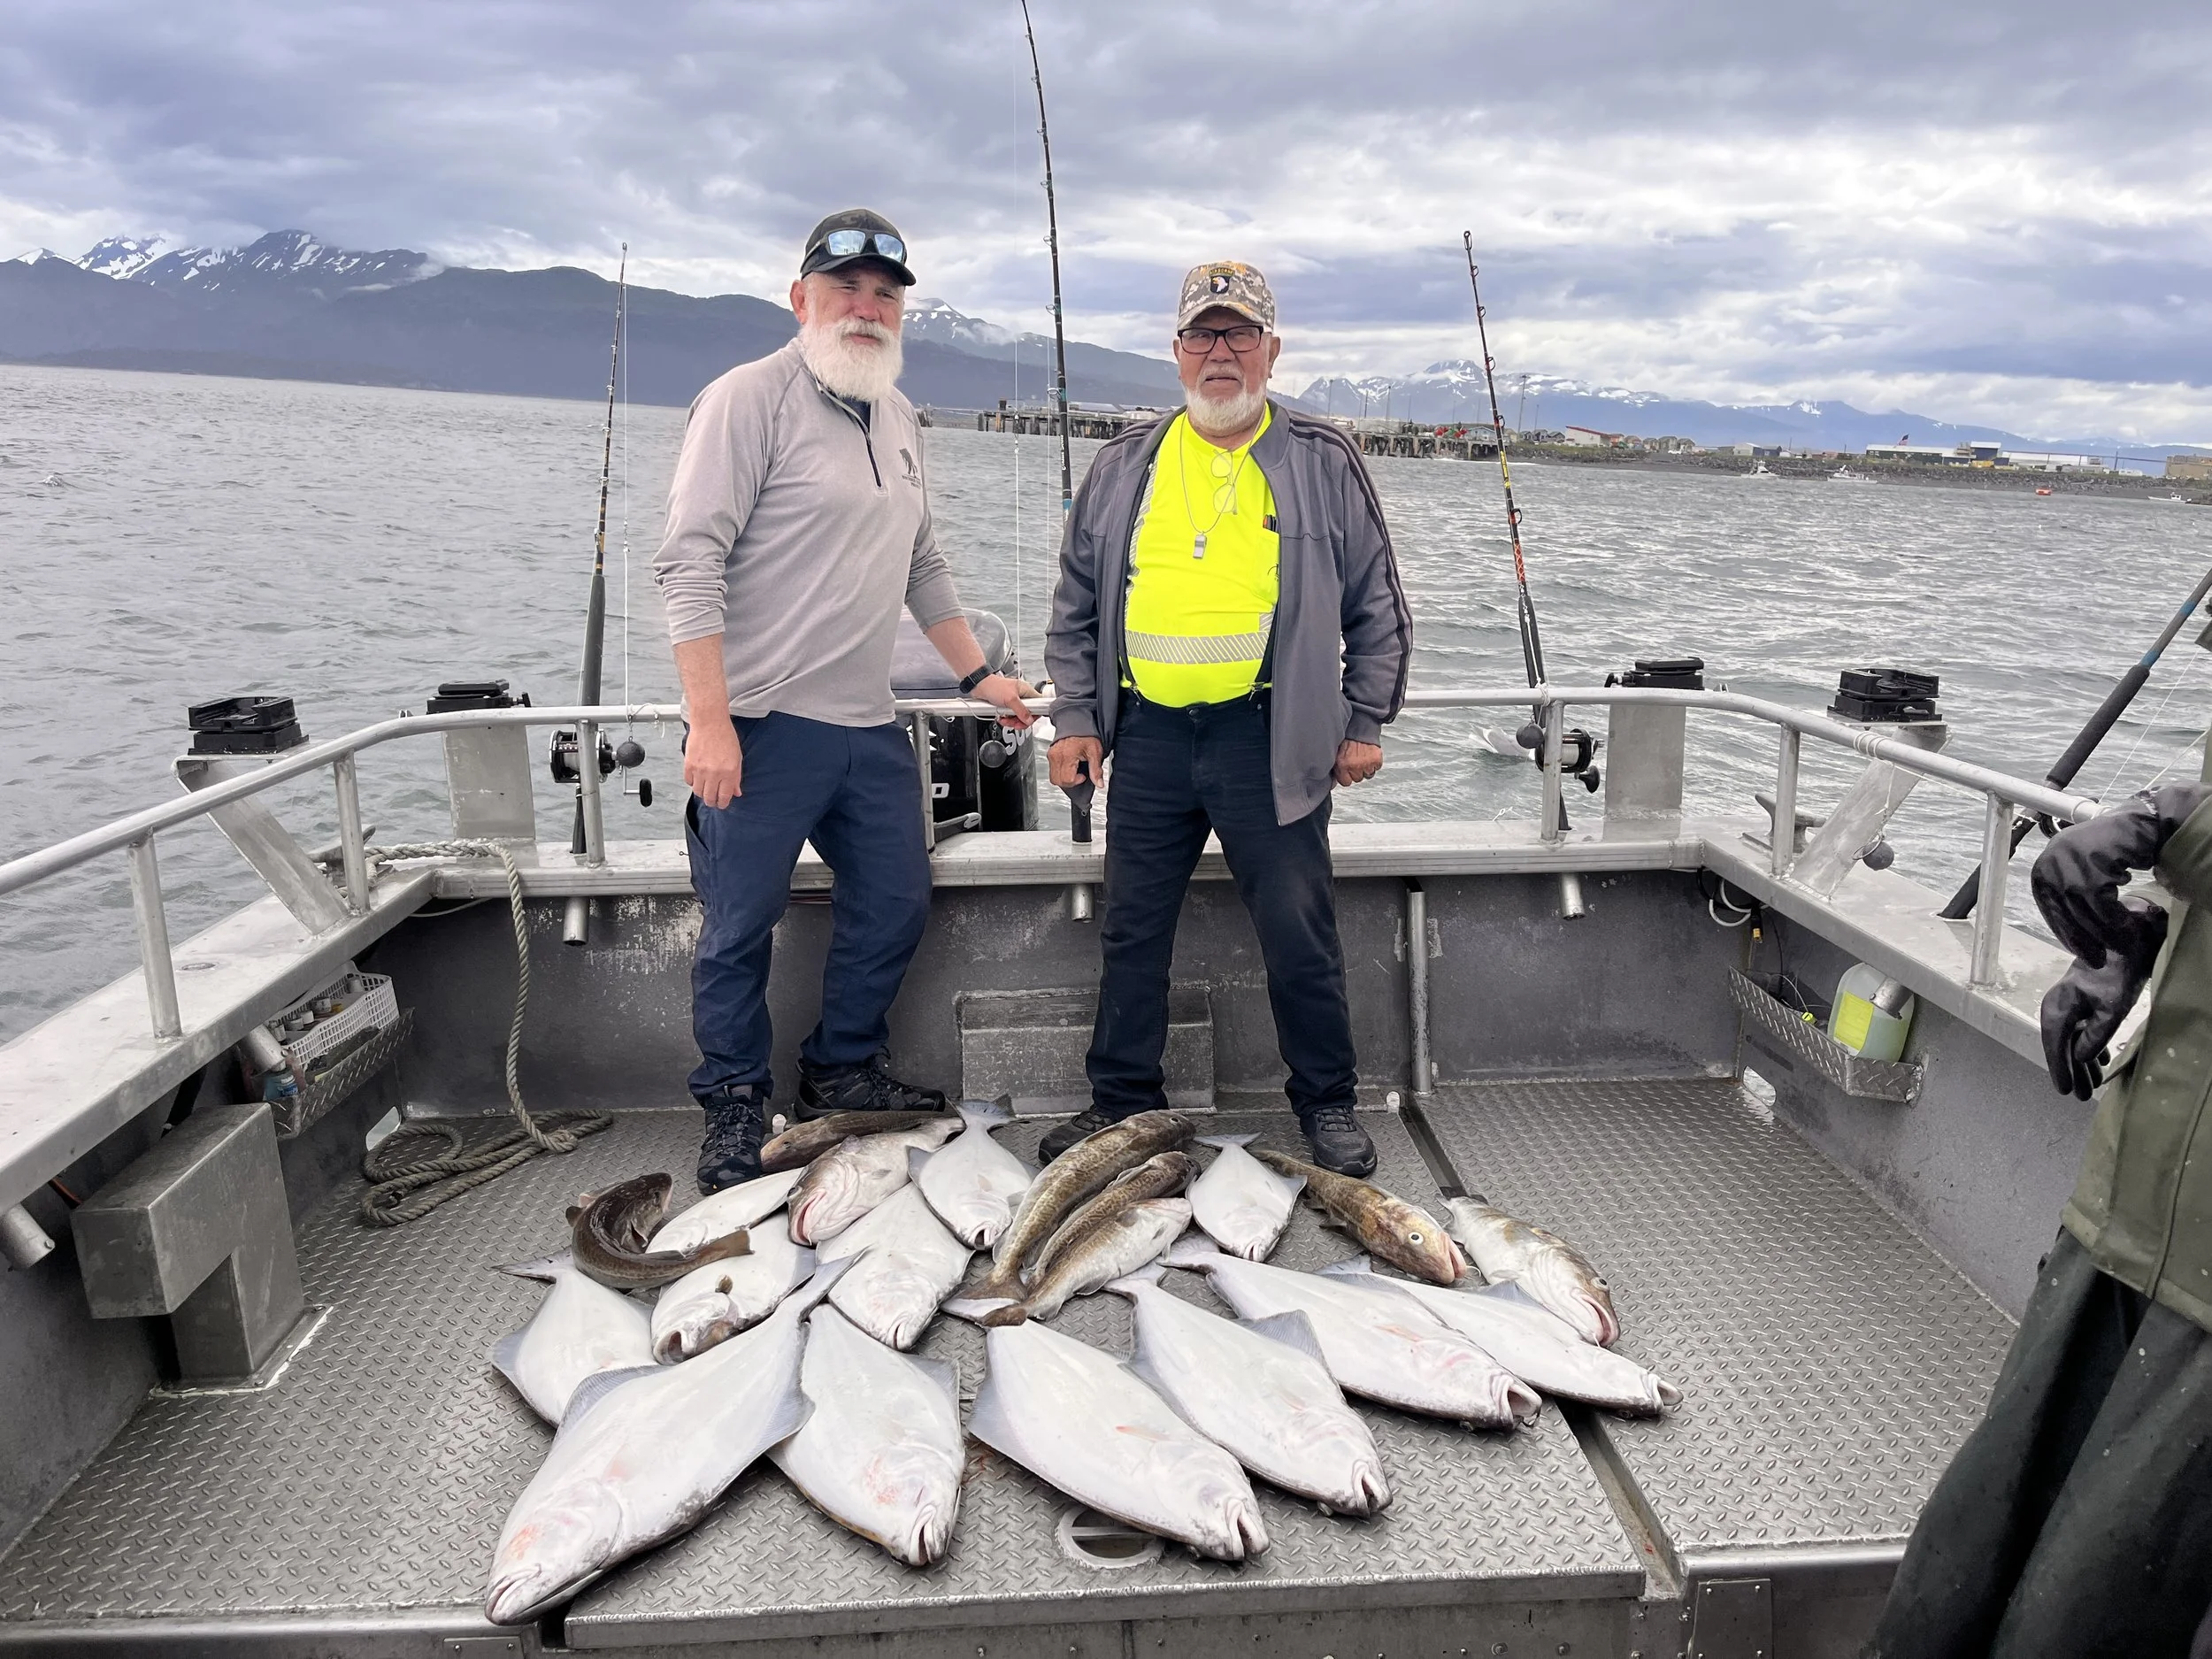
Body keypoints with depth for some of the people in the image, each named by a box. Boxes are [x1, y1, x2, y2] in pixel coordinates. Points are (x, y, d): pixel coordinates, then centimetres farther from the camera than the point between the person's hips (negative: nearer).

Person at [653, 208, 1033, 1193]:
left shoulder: (898, 420, 17)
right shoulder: (750, 398, -7)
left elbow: (923, 567, 25)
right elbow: (690, 563, -14)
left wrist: (978, 676, 23)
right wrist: (709, 723, -20)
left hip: (868, 726, 8)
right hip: (761, 726, -7)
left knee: (895, 905, 13)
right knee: (740, 928, 2)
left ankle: (842, 1073, 31)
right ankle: (734, 1111, 19)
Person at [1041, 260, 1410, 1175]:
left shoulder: (1323, 463, 7)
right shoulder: (1123, 466, 13)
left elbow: (1376, 605, 9)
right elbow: (1076, 605, 16)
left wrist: (1365, 723, 3)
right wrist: (1075, 717, 8)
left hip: (1270, 739, -2)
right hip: (1147, 734, 3)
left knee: (1299, 931, 1)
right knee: (1132, 929, 9)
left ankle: (1327, 1102, 19)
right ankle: (1121, 1100, 24)